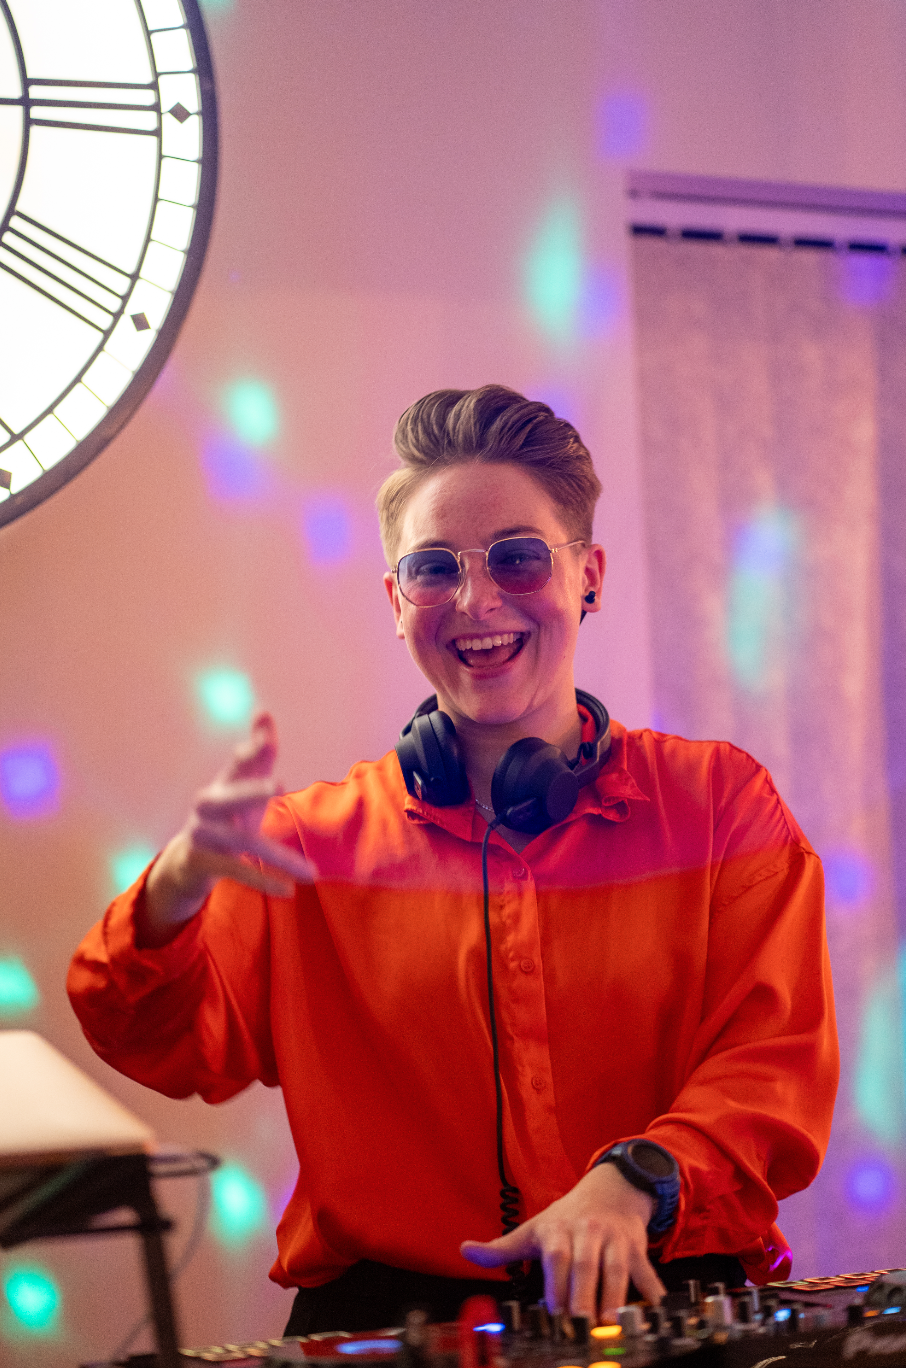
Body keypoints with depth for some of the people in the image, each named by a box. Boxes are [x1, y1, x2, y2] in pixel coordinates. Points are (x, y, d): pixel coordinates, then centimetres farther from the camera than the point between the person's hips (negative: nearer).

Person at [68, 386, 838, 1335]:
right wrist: (180, 885, -21)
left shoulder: (719, 803, 12)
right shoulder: (311, 844, 13)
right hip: (388, 1304, 0)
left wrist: (632, 1181, -17)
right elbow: (170, 1047, 2)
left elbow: (775, 1061, 4)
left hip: (664, 1297, 0)